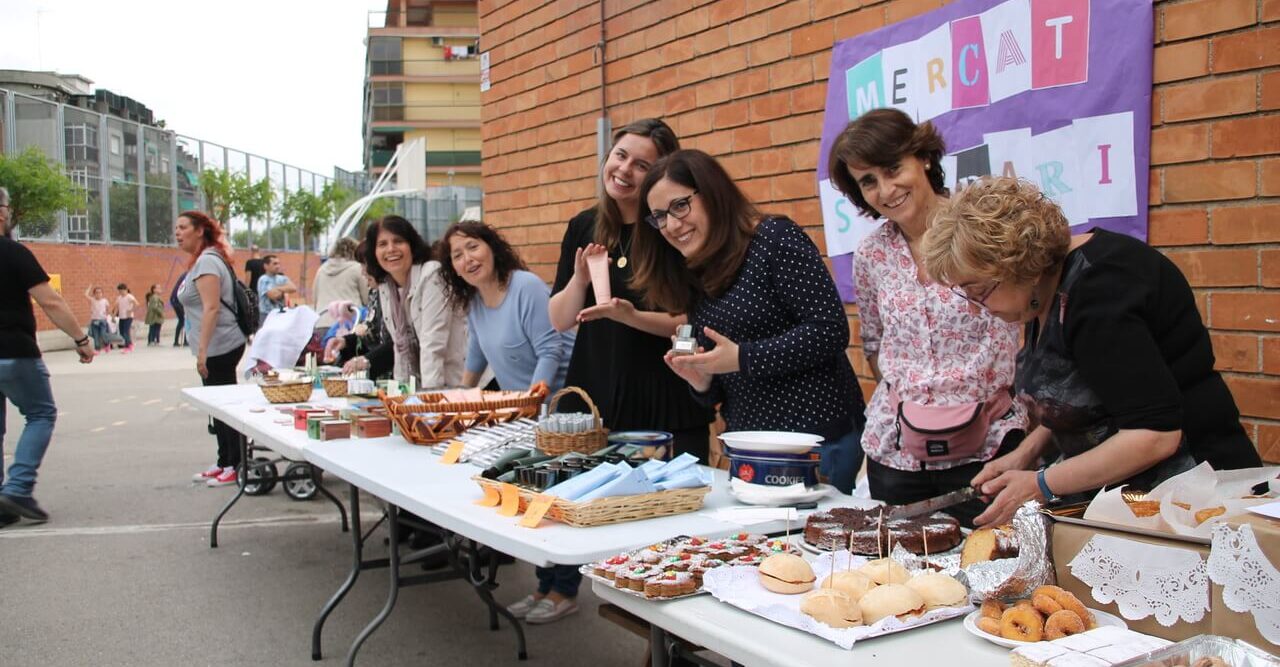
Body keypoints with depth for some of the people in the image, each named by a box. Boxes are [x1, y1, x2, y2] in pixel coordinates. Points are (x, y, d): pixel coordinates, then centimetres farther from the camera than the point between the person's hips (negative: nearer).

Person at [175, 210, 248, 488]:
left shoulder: (206, 261, -14)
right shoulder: (201, 260, 17)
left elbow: (211, 308, -21)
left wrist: (202, 350, -23)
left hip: (219, 347, -10)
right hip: (216, 348, 10)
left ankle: (235, 467, 3)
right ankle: (224, 463, 24)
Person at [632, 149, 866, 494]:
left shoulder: (774, 238, -10)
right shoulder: (694, 278, 11)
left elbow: (830, 330, -18)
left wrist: (742, 358, -20)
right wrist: (701, 382, -5)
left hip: (818, 440, -7)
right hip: (750, 450, 7)